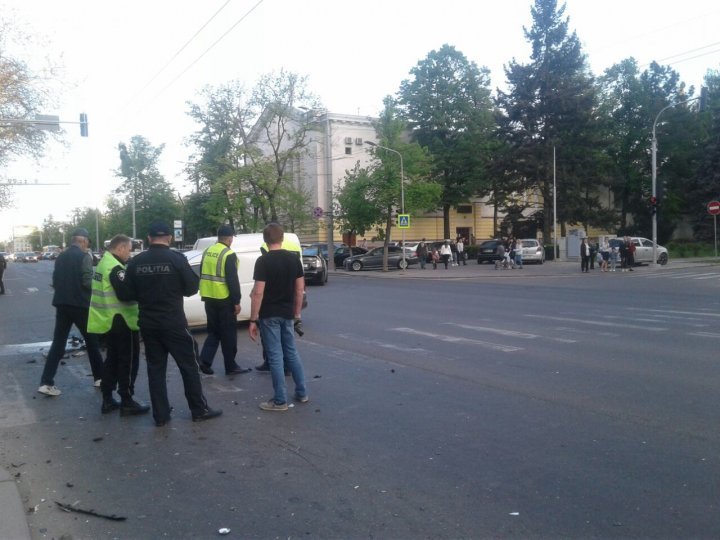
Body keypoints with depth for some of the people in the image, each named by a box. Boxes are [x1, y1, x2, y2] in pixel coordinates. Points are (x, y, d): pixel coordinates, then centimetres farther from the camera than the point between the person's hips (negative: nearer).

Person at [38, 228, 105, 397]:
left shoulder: (60, 257, 11)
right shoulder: (84, 256, -10)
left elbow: (55, 281, 14)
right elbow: (87, 281, -18)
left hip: (61, 304, 6)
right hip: (80, 304, -6)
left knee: (58, 343, 7)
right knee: (91, 341, 9)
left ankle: (46, 383, 1)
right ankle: (99, 377, 19)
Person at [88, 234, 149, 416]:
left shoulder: (104, 263, 14)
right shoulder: (115, 267, -19)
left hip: (108, 320, 10)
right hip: (120, 321, -10)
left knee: (112, 359, 17)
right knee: (128, 361, -1)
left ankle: (107, 400, 22)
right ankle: (127, 403, 4)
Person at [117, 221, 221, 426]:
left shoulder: (136, 262, 0)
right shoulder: (177, 258, -10)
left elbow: (125, 294, 2)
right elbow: (191, 288, -5)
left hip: (148, 324, 4)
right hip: (173, 323, -3)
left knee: (155, 369, 12)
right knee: (189, 366, 8)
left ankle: (160, 415, 15)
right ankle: (200, 410, 14)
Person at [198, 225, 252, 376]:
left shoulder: (207, 252, 10)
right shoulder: (229, 254, -14)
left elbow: (202, 275, 17)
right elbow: (232, 280, -18)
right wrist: (237, 301, -13)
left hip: (209, 298, 7)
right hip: (224, 299, -7)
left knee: (214, 331, 17)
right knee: (228, 333, 3)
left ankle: (204, 360, 5)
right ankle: (231, 366, 10)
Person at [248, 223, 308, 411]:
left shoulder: (263, 261, -14)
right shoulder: (294, 259, 3)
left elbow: (258, 293, -18)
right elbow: (299, 289, 6)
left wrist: (253, 320, -12)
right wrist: (296, 314, 14)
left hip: (269, 316, -5)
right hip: (287, 314, 6)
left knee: (275, 356, 1)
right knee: (291, 352, 18)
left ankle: (280, 400, 8)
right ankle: (302, 393, 25)